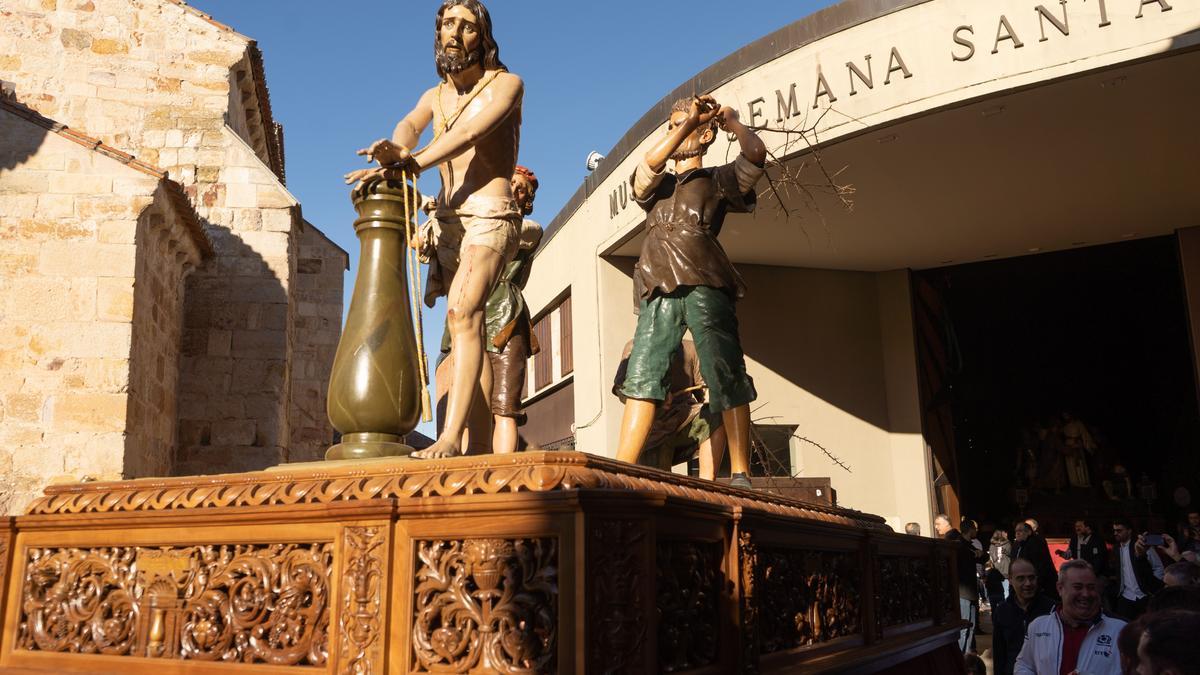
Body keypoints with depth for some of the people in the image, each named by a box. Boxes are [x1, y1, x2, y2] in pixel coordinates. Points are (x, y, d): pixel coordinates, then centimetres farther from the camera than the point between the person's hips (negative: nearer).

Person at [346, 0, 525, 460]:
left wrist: (410, 163, -31)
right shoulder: (434, 96, 17)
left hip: (490, 218, -6)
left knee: (462, 313, -26)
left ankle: (450, 437, -30)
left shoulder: (507, 84, 2)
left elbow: (472, 132, -17)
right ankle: (480, 446, 10)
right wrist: (397, 155, -31)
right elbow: (408, 127, -5)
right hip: (448, 221, 6)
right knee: (467, 330, 5)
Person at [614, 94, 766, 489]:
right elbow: (650, 163, 4)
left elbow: (756, 153, -1)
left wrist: (729, 120, 10)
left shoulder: (718, 180, 19)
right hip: (659, 291, 4)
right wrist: (691, 120, 3)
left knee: (726, 378, -9)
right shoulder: (655, 186, 28)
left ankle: (740, 475, -8)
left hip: (704, 284, -3)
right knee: (640, 379, -6)